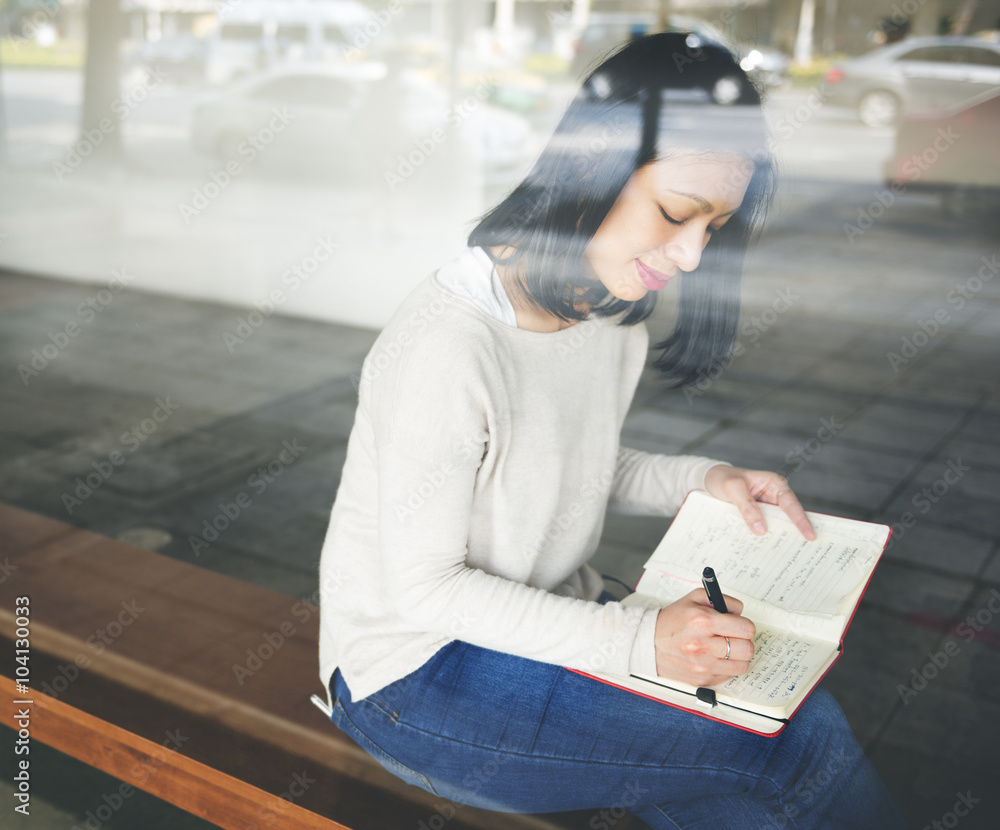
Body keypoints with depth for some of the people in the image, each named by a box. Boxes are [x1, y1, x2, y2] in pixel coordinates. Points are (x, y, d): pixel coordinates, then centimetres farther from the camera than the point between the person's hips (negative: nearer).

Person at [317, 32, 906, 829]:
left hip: (547, 621, 7)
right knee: (801, 743, -19)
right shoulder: (445, 345, -27)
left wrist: (704, 481, -5)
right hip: (416, 670, -7)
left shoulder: (617, 314, -1)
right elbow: (422, 586, -21)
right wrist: (639, 640, -27)